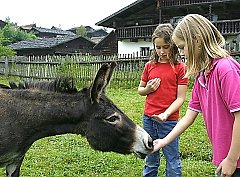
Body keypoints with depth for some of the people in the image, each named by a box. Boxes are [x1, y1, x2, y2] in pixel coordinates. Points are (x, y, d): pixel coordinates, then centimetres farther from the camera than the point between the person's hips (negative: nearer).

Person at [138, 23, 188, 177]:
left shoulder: (180, 67, -5)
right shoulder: (150, 66, 6)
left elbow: (180, 98, -8)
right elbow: (140, 89, 16)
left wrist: (165, 114, -22)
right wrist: (148, 89, -6)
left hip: (169, 120, -4)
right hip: (148, 119, 4)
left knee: (172, 161, 5)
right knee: (151, 160, 17)